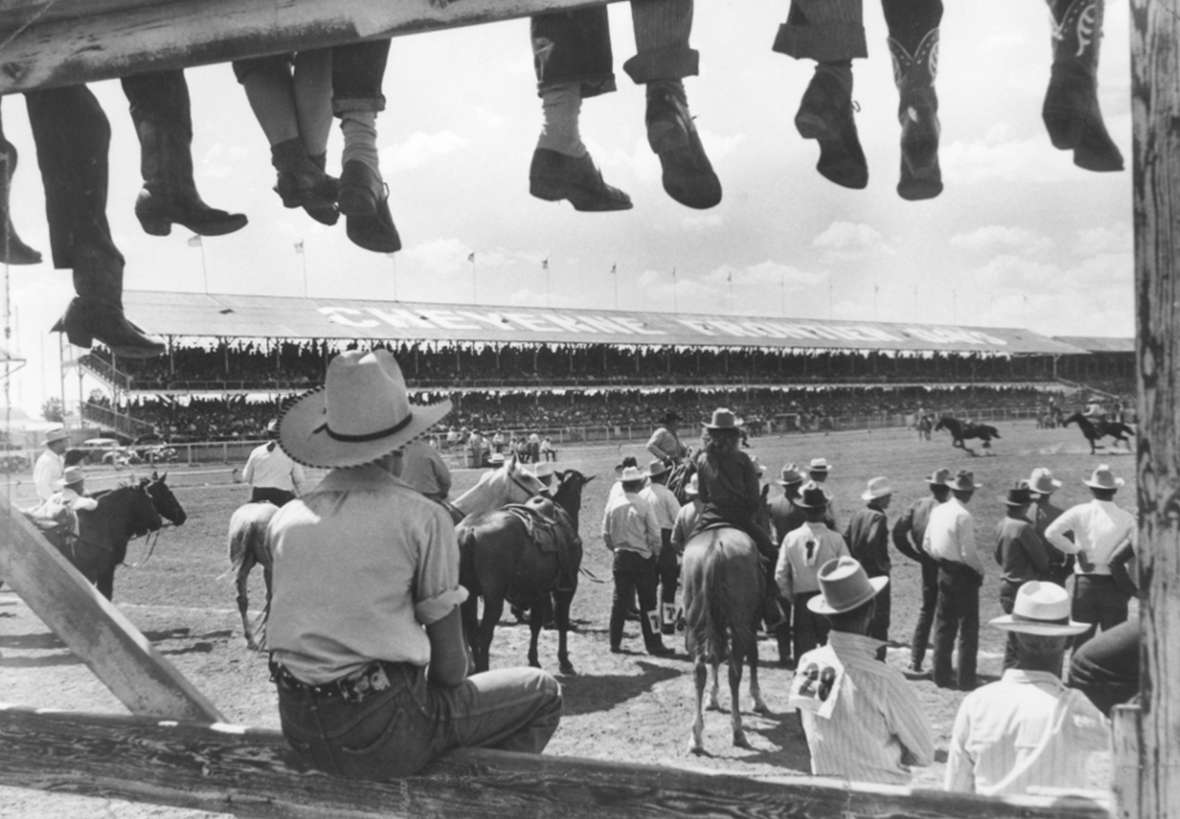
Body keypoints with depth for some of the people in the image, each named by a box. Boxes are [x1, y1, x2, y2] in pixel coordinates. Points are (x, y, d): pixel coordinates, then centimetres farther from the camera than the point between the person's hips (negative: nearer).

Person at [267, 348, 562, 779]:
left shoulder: (285, 518, 4)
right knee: (542, 693, 13)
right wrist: (455, 664, 14)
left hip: (299, 733, 6)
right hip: (382, 736, -6)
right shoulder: (424, 517, -10)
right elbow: (450, 668, -7)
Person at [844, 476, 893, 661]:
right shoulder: (878, 517, -16)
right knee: (879, 621, 1)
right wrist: (883, 564, -14)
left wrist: (854, 561, 10)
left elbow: (845, 539, 3)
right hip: (876, 574, -7)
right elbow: (873, 543, -27)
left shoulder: (857, 514, 5)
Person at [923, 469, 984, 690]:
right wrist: (980, 569, -4)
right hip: (964, 575, -7)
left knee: (943, 626, 14)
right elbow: (968, 553, -20)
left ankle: (941, 677, 19)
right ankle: (966, 680, 5)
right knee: (968, 629, 3)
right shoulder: (963, 516, -19)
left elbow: (927, 544, 7)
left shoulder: (937, 511, 2)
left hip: (944, 572, 7)